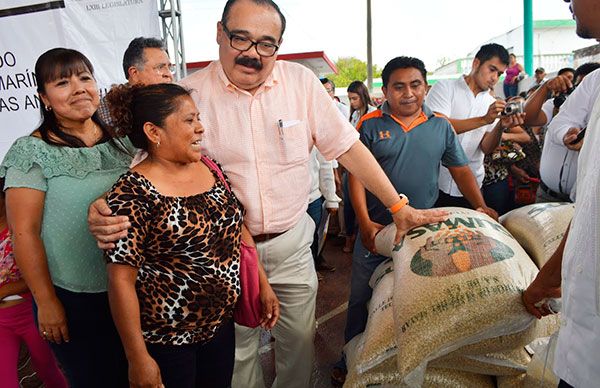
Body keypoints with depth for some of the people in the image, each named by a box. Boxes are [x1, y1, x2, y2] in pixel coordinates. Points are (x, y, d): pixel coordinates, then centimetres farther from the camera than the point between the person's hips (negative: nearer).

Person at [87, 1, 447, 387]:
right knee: (238, 348, 16)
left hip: (292, 242, 2)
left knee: (301, 340, 18)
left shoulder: (301, 81, -6)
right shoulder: (190, 94, -10)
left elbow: (348, 147, -4)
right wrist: (108, 209, -27)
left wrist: (399, 207, -5)